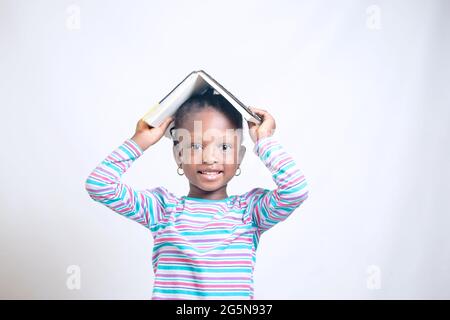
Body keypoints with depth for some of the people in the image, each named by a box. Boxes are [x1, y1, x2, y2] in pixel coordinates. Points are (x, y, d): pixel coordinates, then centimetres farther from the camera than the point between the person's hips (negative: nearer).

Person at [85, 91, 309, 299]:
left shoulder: (251, 208, 2)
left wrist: (264, 140, -4)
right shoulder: (162, 207, 3)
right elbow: (99, 186, -3)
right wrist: (140, 142, -1)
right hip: (168, 295, -1)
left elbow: (295, 191, -14)